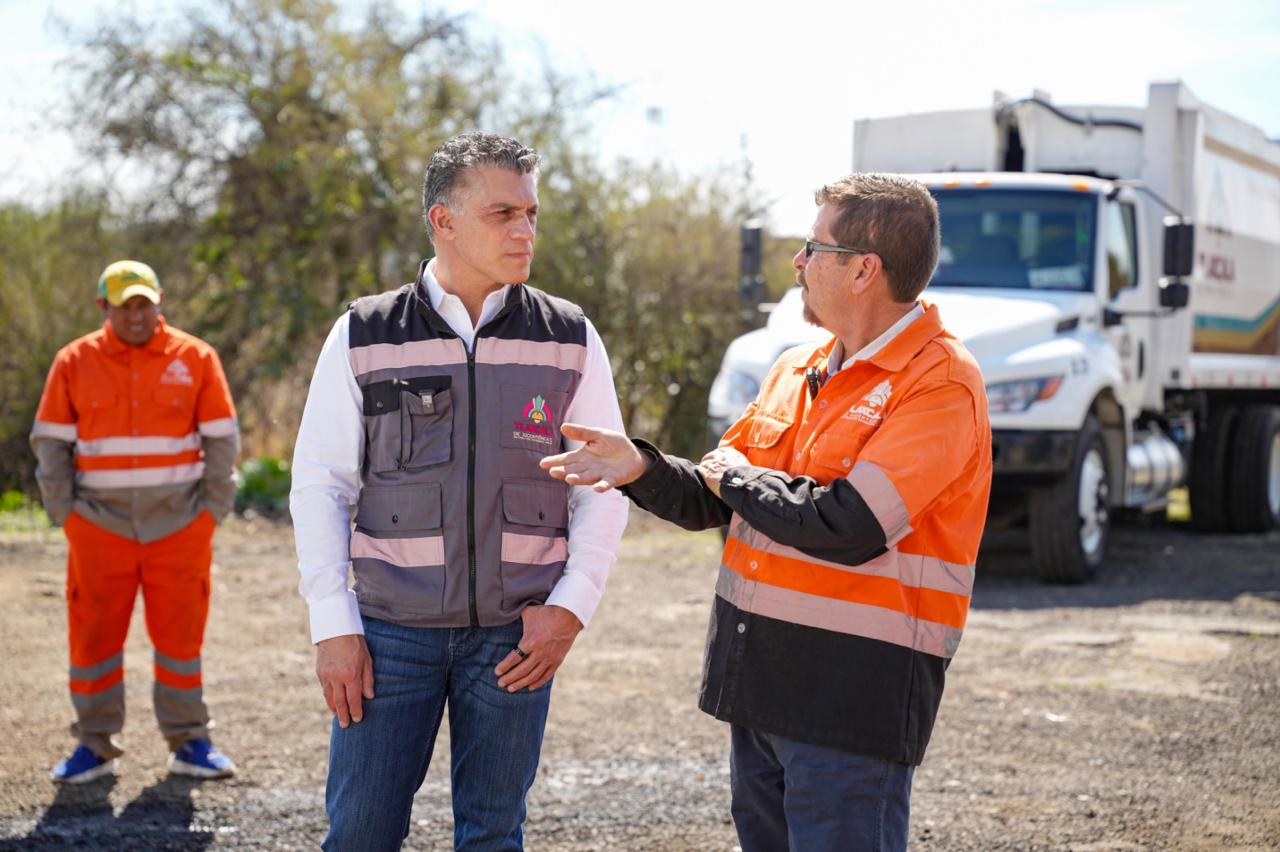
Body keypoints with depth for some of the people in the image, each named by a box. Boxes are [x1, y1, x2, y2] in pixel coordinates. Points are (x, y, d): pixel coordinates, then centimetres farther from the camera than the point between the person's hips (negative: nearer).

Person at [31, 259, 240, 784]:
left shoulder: (195, 358, 2)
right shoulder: (74, 362, 3)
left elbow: (222, 439, 4)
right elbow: (51, 443, 4)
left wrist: (212, 508, -2)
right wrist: (64, 513, -3)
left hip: (179, 525, 0)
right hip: (100, 525, 0)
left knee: (181, 635, 5)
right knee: (94, 636, 3)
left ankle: (188, 744, 15)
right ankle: (94, 747, 13)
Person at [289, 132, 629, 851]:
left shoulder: (570, 340, 3)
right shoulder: (363, 337, 0)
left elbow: (604, 487, 6)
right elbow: (319, 484, 2)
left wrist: (572, 606, -5)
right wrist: (333, 627, -4)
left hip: (516, 631, 1)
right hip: (392, 627, -1)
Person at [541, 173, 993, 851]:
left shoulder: (941, 383, -14)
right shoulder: (797, 370, 14)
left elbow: (847, 527, -25)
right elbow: (715, 500, 16)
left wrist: (739, 478, -9)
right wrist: (642, 469, -4)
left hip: (852, 693, -8)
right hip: (758, 680, 8)